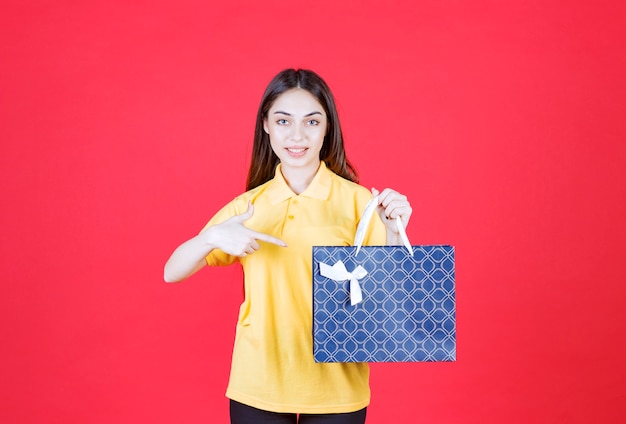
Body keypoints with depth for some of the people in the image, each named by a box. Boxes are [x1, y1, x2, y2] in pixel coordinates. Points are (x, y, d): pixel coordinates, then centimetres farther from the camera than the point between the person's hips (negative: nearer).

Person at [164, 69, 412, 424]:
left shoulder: (356, 201, -6)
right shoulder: (248, 205, 2)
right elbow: (172, 273, -1)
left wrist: (393, 231, -24)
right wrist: (211, 237, -19)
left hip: (335, 389, -2)